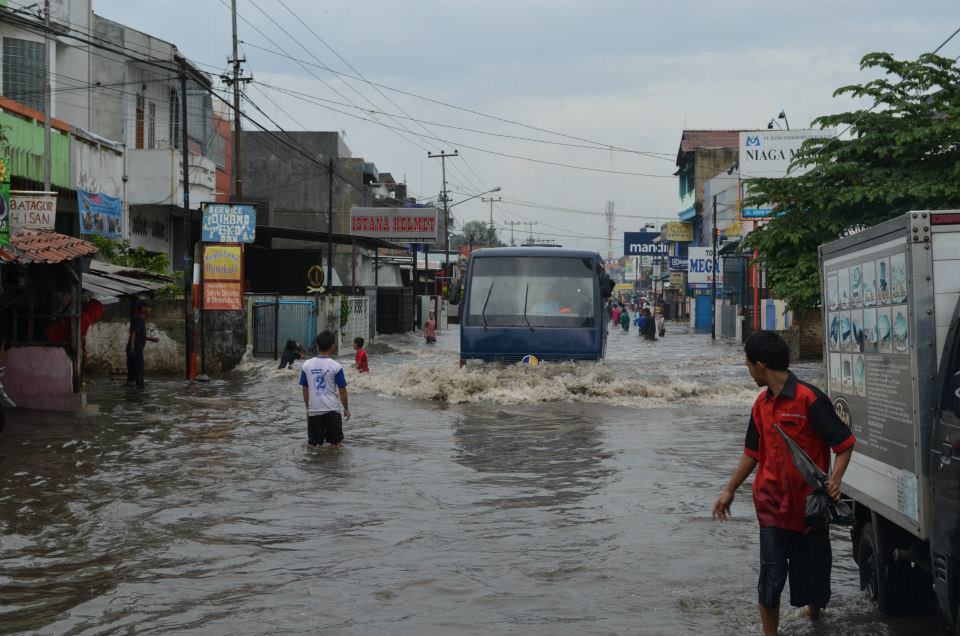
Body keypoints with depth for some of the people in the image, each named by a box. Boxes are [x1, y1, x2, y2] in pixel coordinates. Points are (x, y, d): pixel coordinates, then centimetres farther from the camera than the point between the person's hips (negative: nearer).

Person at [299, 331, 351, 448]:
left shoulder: (307, 365, 0)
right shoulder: (336, 366, -9)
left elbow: (305, 390, 6)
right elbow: (342, 390, -4)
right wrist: (346, 409, 8)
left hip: (313, 409, 2)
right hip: (332, 410, -2)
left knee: (312, 444, 10)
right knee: (335, 444, 9)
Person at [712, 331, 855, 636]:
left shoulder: (809, 399, -14)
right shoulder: (762, 404, 8)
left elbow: (844, 443, -12)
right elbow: (753, 452, 19)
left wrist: (835, 480, -26)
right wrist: (729, 490, 22)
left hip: (809, 504, -4)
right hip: (773, 505, 4)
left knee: (811, 568, 12)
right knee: (772, 574, -4)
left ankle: (814, 607, 42)